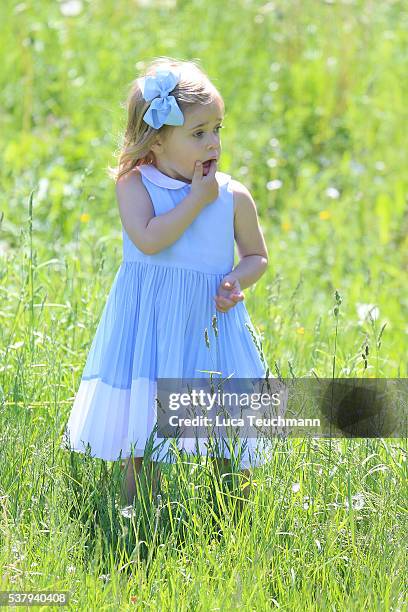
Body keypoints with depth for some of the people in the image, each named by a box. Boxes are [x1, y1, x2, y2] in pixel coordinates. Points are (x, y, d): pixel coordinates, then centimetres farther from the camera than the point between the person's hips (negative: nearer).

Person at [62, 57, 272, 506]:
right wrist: (196, 199, -18)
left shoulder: (233, 196, 1)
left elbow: (257, 256, 13)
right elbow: (149, 239, -22)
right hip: (150, 327, -1)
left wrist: (238, 280, -8)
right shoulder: (134, 185, -6)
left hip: (213, 323, 1)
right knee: (141, 433, 6)